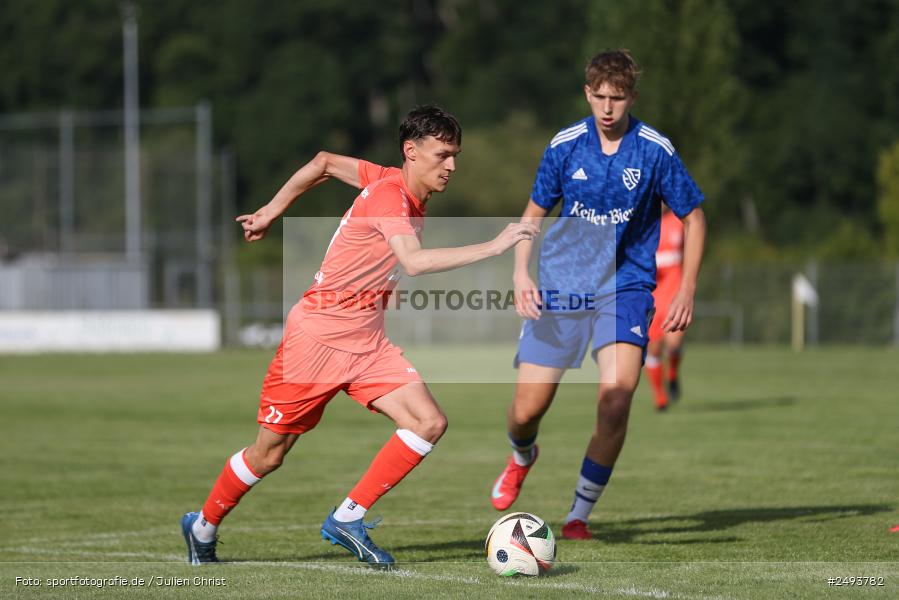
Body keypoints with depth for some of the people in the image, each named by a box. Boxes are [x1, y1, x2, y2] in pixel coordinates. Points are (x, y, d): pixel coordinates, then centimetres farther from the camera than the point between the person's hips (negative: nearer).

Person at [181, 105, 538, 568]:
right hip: (318, 335, -8)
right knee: (268, 455, 4)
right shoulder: (389, 192, -21)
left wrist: (270, 212, 21)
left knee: (429, 423, -12)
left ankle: (348, 520, -5)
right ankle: (204, 527, 28)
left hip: (366, 339, 8)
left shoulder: (394, 183, 5)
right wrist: (492, 247, -38)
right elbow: (414, 261, -38)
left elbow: (324, 163, 17)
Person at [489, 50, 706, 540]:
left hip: (625, 286, -2)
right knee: (526, 410, -1)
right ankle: (522, 458, 38)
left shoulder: (655, 150, -6)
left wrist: (686, 292, 1)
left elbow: (693, 217, 6)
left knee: (615, 398, -23)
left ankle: (579, 514, -7)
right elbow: (534, 213, 11)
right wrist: (521, 274, -4)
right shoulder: (564, 146, -2)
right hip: (560, 286, 2)